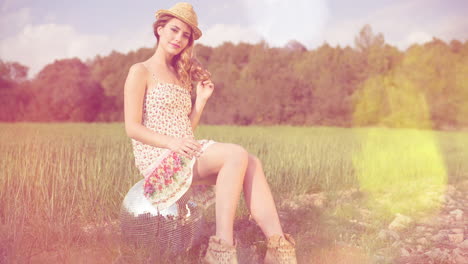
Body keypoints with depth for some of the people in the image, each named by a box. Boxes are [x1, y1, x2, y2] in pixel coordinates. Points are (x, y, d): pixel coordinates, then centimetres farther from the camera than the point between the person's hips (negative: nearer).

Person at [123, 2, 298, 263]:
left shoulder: (180, 76, 22)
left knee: (252, 163, -18)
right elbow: (132, 128, -9)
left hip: (187, 154, 7)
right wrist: (171, 142, -21)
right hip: (158, 158, -6)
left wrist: (202, 99, 6)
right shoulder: (141, 72, 1)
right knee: (237, 154, -27)